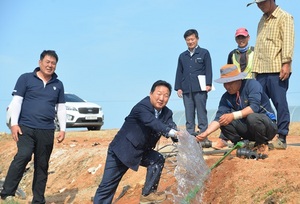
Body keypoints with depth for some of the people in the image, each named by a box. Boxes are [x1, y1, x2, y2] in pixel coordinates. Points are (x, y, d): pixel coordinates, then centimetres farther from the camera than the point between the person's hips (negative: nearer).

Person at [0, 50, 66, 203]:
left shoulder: (58, 85, 12)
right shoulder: (26, 78, 2)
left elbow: (61, 108, 16)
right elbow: (16, 101, -2)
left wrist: (63, 129, 8)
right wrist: (14, 123, -10)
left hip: (47, 131, 4)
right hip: (26, 128, -4)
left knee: (42, 166, 7)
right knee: (23, 156, -25)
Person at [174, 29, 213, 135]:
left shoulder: (204, 53, 7)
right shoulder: (182, 56, 17)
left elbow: (208, 70, 2)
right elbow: (179, 73, 17)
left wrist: (208, 84, -8)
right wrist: (178, 87, 8)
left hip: (200, 89, -3)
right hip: (186, 90, 4)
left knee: (201, 113, -2)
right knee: (189, 115, 3)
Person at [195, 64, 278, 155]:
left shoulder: (252, 84, -15)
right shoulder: (226, 97, -2)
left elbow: (254, 107, -28)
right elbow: (219, 118, -12)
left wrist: (233, 115, -35)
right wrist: (206, 133, -28)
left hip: (268, 126, -5)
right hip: (247, 127, 5)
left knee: (252, 117, -36)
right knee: (224, 121, -15)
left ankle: (262, 144, -10)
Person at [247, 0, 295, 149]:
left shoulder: (284, 18, 1)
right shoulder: (263, 20, 22)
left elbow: (288, 41, -10)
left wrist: (286, 63, -19)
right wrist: (255, 68, 15)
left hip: (277, 70, -7)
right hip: (261, 70, 7)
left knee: (280, 103, -6)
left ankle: (282, 137, -2)